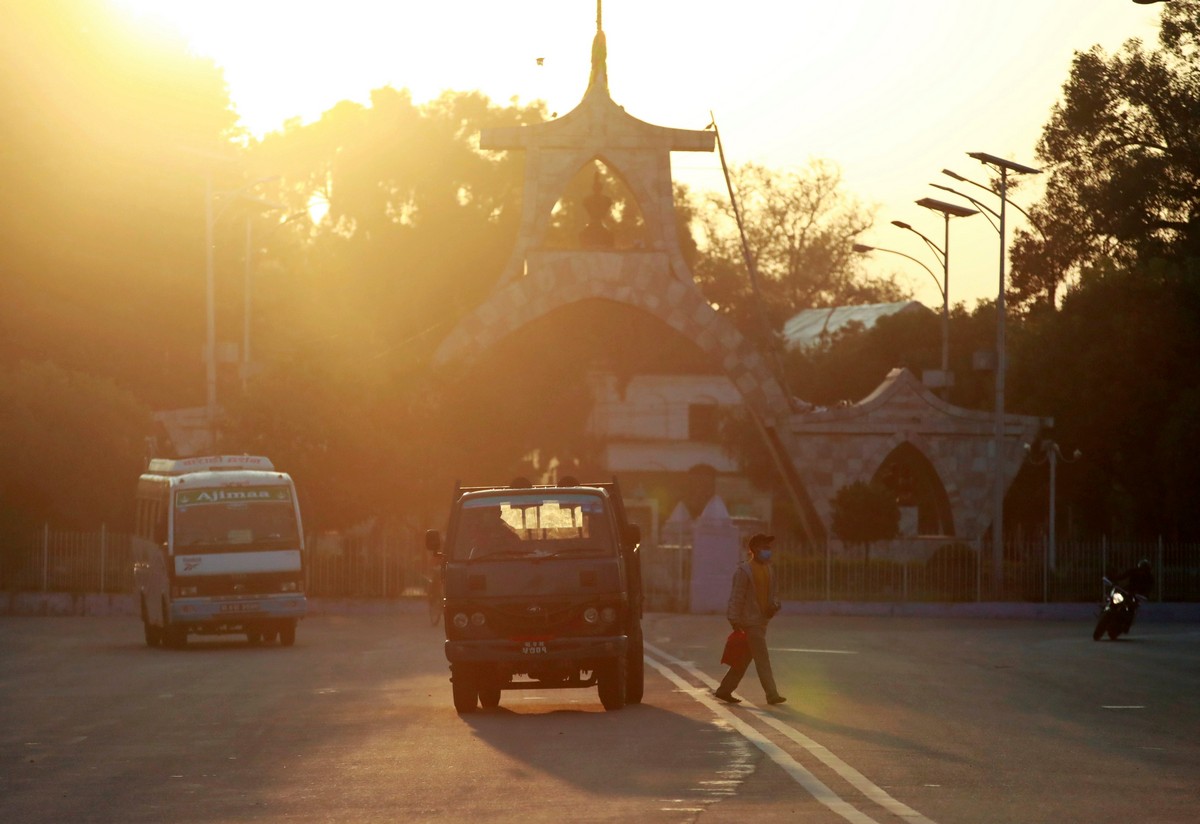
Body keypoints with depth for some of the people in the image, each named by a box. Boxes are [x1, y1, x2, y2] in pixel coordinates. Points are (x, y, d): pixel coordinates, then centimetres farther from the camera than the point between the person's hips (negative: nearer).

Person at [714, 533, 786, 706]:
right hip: (750, 621, -9)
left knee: (745, 659, 12)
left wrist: (774, 605, 1)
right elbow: (736, 597, -14)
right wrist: (735, 620, -17)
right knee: (762, 658, -9)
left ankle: (724, 690, 20)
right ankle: (772, 695, -7)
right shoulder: (744, 570, -11)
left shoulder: (769, 570, 15)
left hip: (762, 620, 9)